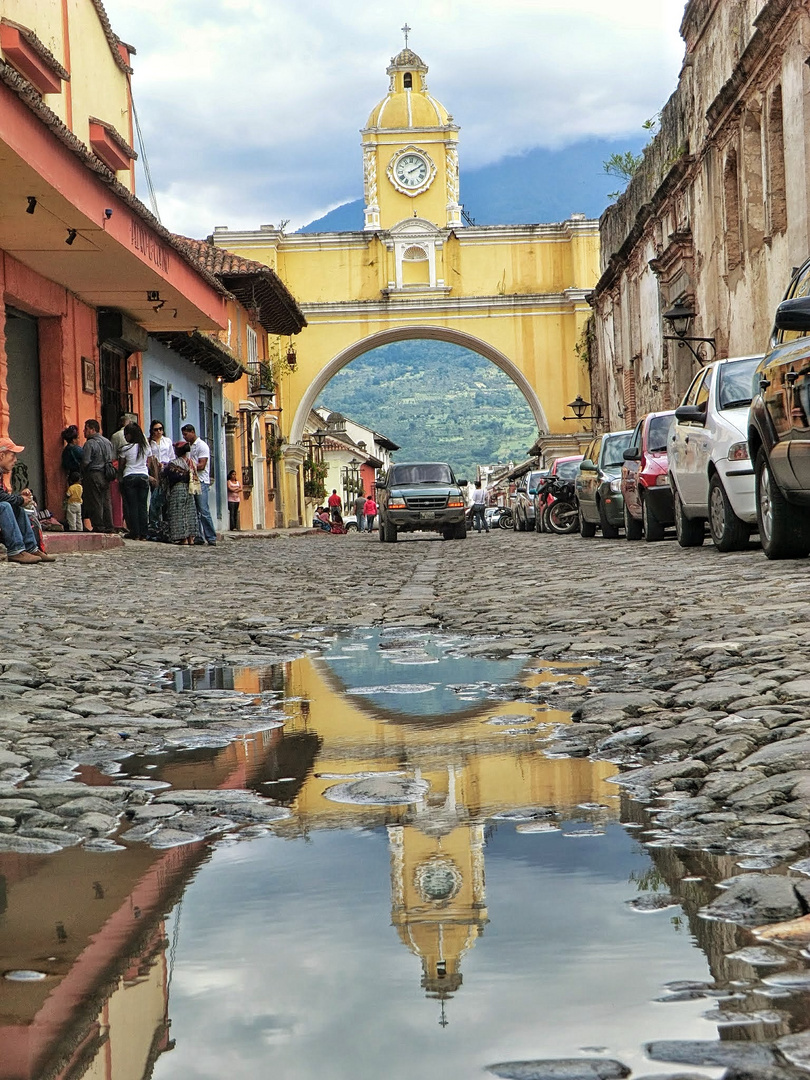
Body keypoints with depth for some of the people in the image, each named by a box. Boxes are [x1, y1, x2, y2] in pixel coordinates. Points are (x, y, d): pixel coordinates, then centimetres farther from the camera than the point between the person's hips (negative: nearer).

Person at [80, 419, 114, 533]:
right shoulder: (108, 442, 11)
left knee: (95, 502, -2)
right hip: (105, 476, 7)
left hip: (93, 475, -7)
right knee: (106, 501, 10)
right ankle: (109, 527, 11)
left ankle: (98, 526, -2)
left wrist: (83, 474, -1)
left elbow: (85, 462, -16)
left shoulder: (89, 444, -14)